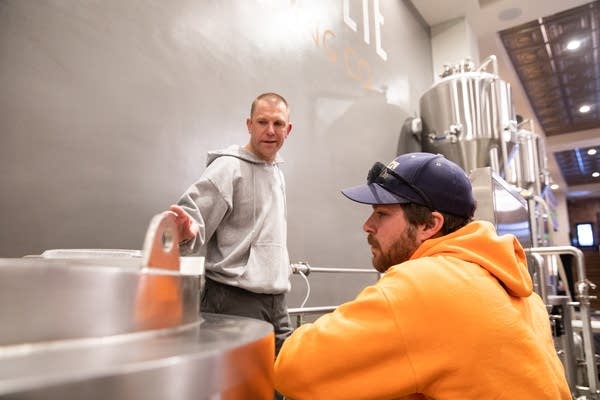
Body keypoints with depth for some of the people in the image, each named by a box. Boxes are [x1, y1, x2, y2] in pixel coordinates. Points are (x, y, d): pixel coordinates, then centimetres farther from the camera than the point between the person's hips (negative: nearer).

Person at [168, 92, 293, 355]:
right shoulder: (228, 167, -10)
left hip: (276, 301, 8)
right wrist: (186, 233, -42)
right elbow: (193, 221, -20)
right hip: (234, 302, -8)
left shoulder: (278, 173, 15)